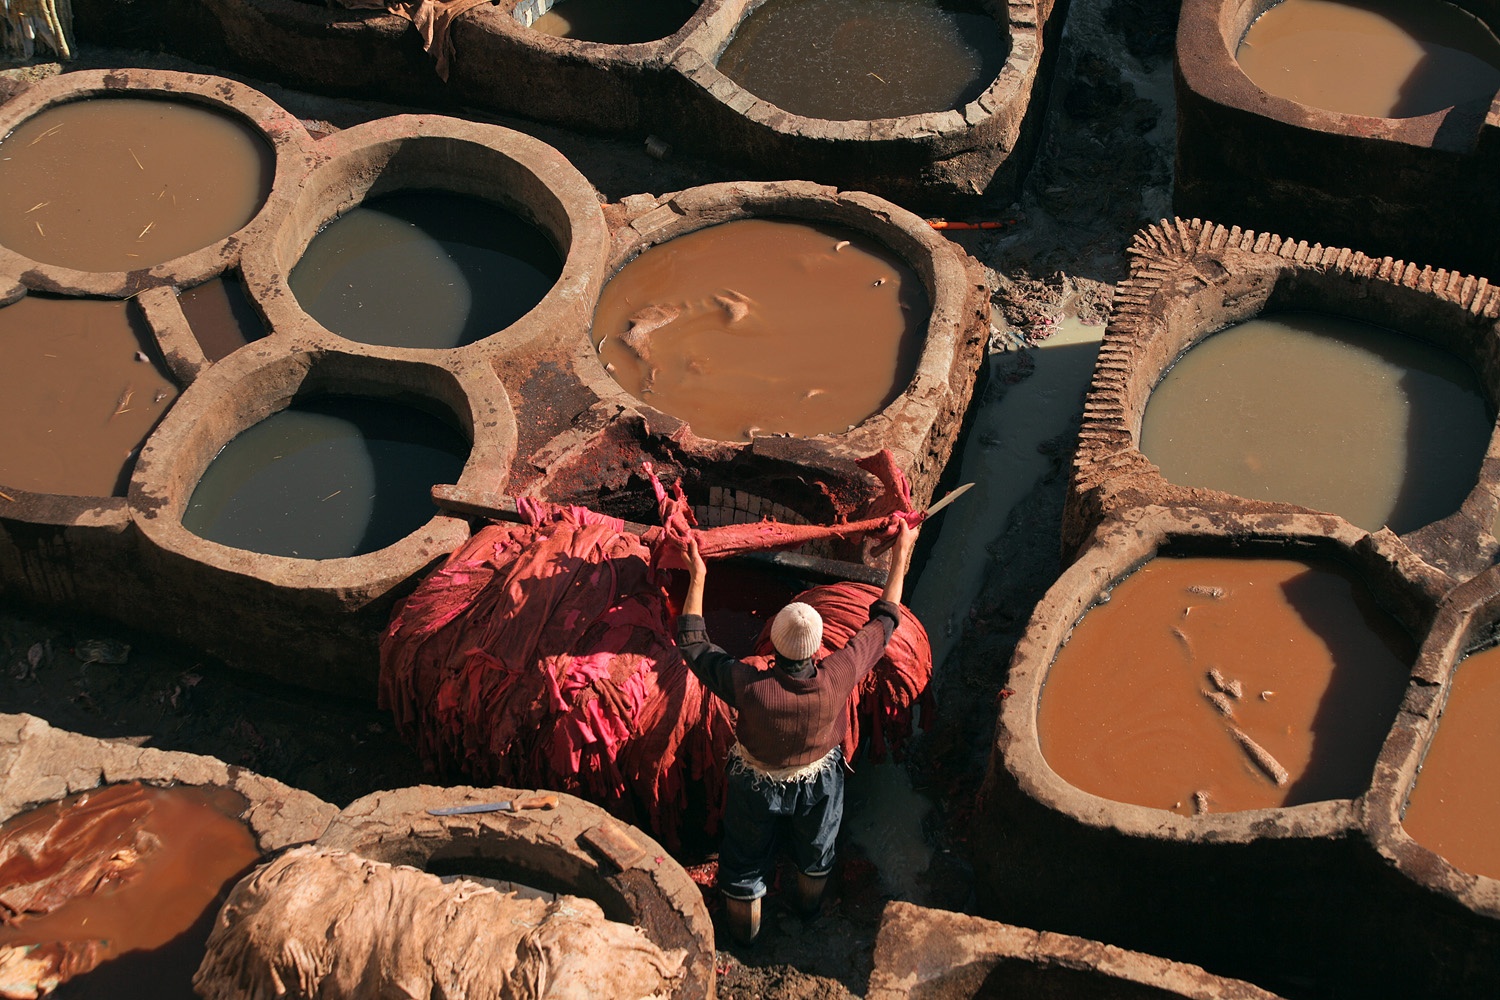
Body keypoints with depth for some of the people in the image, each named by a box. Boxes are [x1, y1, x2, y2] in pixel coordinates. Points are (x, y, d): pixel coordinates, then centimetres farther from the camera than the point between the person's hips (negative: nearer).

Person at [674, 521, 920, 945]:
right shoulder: (838, 677, -36)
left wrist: (697, 577, -19)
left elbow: (693, 644, -25)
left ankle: (744, 929, 52)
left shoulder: (750, 684, -41)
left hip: (757, 785, -2)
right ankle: (810, 906, 62)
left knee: (746, 861, 26)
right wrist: (901, 553, -11)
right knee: (815, 849, 32)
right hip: (818, 781, 2)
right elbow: (884, 621, -20)